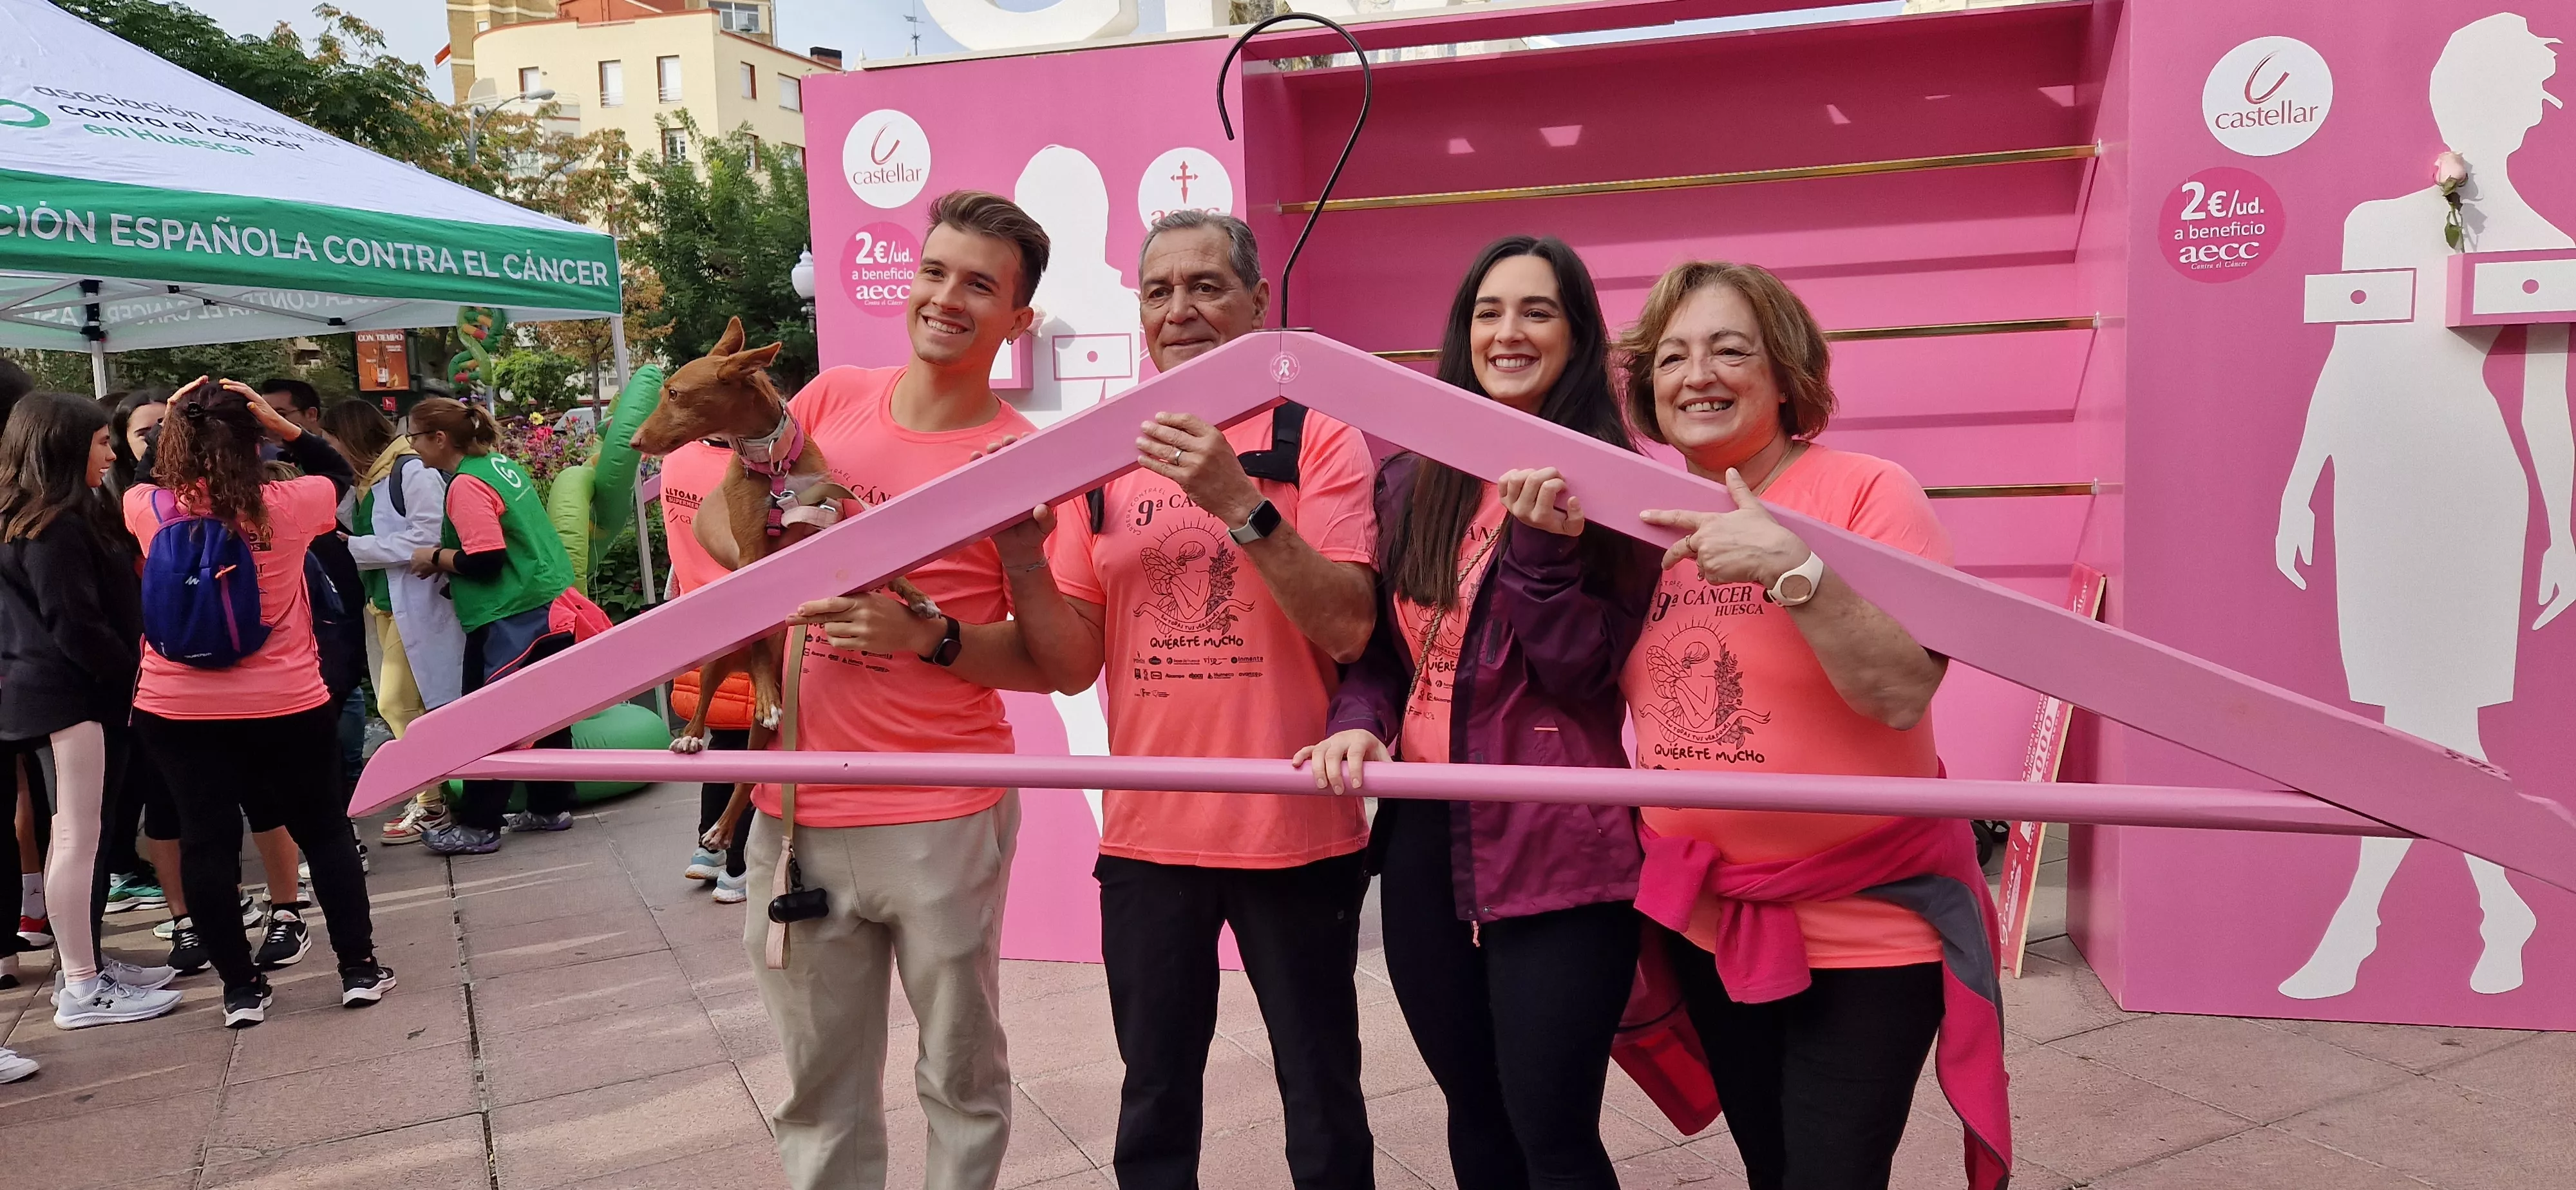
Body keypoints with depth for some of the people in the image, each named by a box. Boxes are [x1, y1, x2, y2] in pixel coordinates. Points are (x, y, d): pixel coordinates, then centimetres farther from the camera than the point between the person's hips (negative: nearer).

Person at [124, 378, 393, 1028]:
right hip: (286, 704, -1)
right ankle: (359, 967, 15)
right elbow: (338, 473, 12)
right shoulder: (288, 505, -10)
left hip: (177, 710, 1)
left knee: (206, 843, 9)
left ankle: (240, 987, 14)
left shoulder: (148, 509, -6)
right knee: (325, 832, 12)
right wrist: (279, 424, 0)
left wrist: (173, 424, 11)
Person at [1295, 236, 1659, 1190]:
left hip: (1557, 850, -4)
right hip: (1426, 837, 5)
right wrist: (1359, 724, -8)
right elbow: (1376, 647, 11)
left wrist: (1541, 550, -22)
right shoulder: (1409, 485, 9)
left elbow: (1588, 674, -9)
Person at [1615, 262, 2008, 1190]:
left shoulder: (1867, 492, -13)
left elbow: (1902, 692, -22)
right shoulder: (1647, 518, 3)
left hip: (1865, 918, -5)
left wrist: (1793, 567, -33)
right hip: (1706, 916, 5)